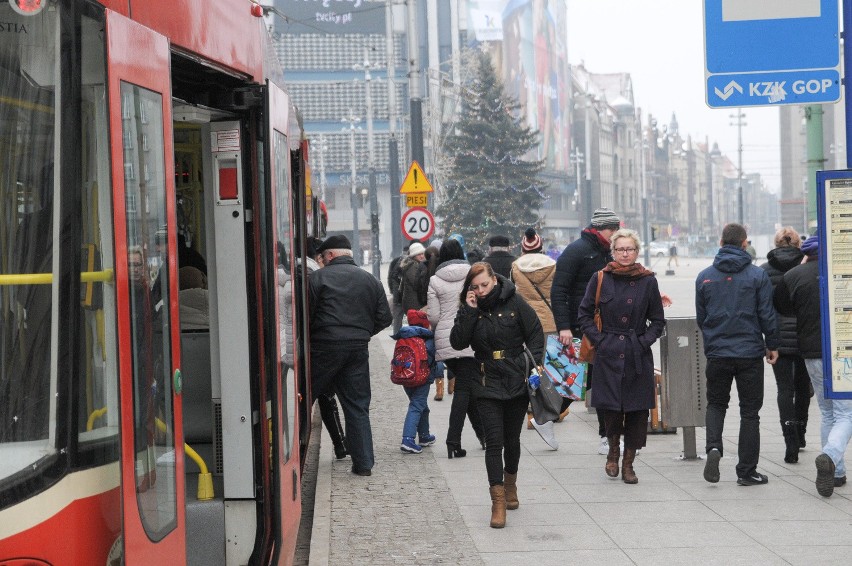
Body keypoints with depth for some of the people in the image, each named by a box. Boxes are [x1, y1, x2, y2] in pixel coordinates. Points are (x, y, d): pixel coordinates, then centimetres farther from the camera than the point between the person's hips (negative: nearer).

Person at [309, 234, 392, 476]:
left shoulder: (318, 278, -3)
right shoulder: (370, 280, 11)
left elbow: (306, 315, -7)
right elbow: (384, 318, 9)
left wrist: (306, 340, 9)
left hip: (325, 347, -4)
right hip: (358, 349, 4)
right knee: (357, 406, 8)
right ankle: (363, 463, 7)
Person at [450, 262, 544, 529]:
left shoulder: (515, 303, -4)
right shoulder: (469, 309, 1)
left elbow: (536, 334, 2)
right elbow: (457, 342, -9)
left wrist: (532, 364, -8)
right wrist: (469, 312, -15)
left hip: (517, 382, 0)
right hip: (488, 384, 0)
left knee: (512, 440, 14)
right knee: (494, 442, -8)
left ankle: (510, 484, 38)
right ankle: (498, 501, -8)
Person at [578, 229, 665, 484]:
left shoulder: (647, 281, 4)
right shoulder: (601, 279, 2)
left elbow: (658, 320, 11)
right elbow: (584, 314, 8)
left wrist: (644, 341, -2)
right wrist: (599, 339, -2)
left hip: (638, 357, 1)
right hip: (608, 355, -1)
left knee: (637, 410, 0)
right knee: (610, 407, -7)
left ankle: (628, 463, 13)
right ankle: (613, 452, 21)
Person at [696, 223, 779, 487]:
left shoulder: (704, 277, 1)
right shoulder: (757, 275, -7)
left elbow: (700, 318, 8)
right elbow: (767, 315, -5)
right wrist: (773, 345, 8)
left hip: (717, 353, 2)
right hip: (750, 353, -2)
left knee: (716, 403, 19)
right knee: (750, 411, 7)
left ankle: (713, 446, -8)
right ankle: (746, 471, 9)